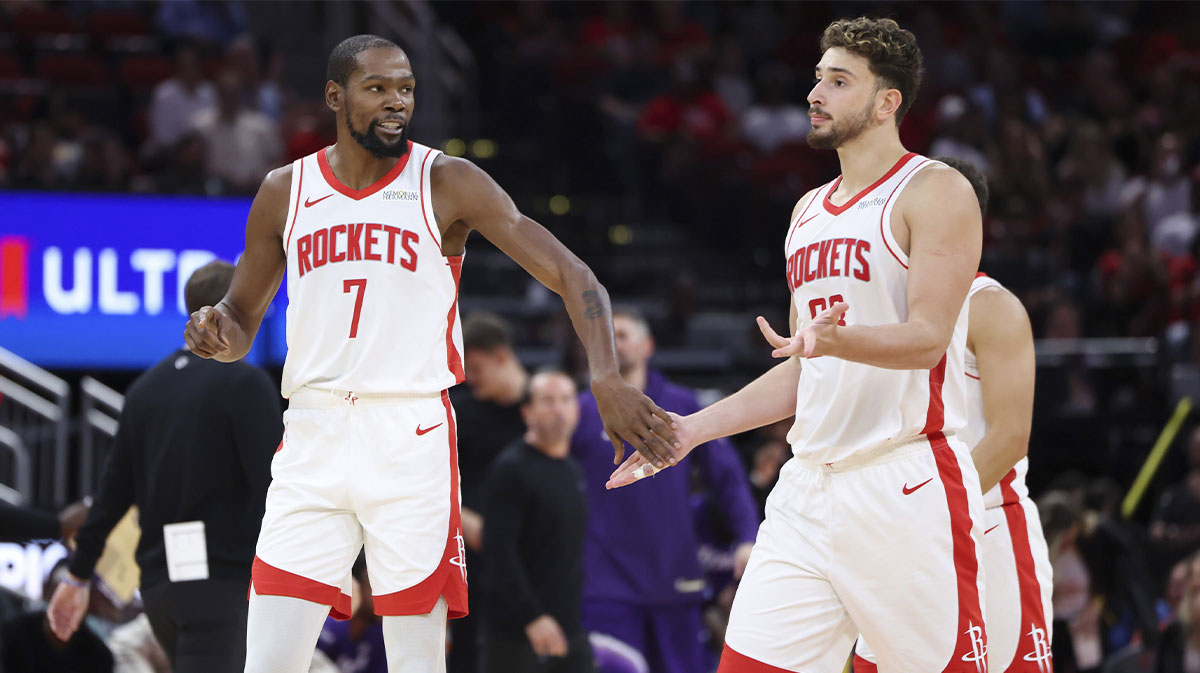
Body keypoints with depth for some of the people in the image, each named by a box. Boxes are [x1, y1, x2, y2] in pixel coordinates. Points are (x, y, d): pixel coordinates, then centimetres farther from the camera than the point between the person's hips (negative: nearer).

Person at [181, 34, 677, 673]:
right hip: (313, 436, 2)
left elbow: (571, 275, -6)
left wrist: (606, 379, -23)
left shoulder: (448, 183, -1)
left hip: (411, 440, -2)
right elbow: (242, 319, 19)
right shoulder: (285, 191, 9)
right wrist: (215, 330, -6)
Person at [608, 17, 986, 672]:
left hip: (910, 481, -7)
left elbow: (927, 340, -15)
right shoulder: (810, 211, 20)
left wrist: (836, 340, -33)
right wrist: (695, 428, 19)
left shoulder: (935, 192, -4)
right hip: (812, 485, 7)